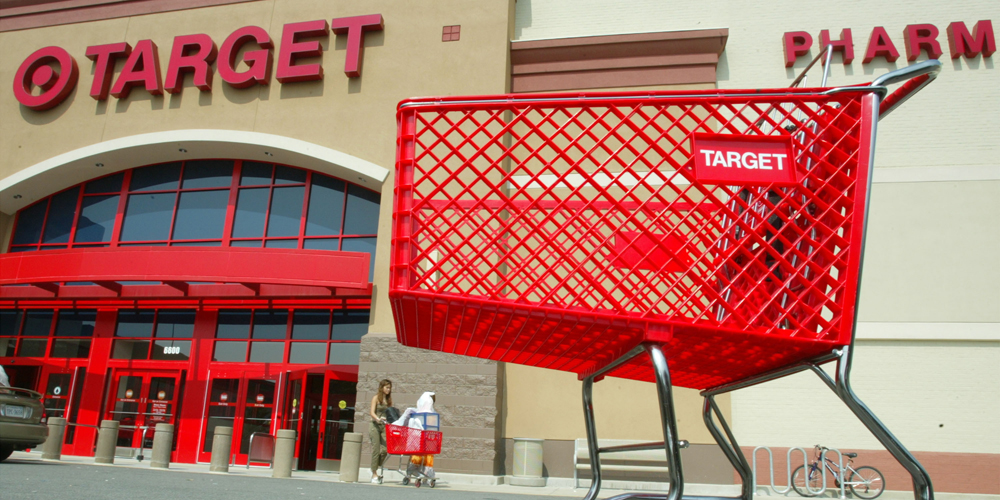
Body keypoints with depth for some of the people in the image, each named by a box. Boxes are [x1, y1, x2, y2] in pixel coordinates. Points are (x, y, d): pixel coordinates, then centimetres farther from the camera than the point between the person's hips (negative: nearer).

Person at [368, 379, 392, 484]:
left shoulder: (389, 399, 15)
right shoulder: (376, 397, 2)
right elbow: (372, 412, -7)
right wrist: (378, 419, -25)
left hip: (385, 426, 4)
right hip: (375, 426, -4)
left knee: (384, 450, -7)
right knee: (376, 450, -3)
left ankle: (375, 470, 14)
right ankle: (374, 474, 6)